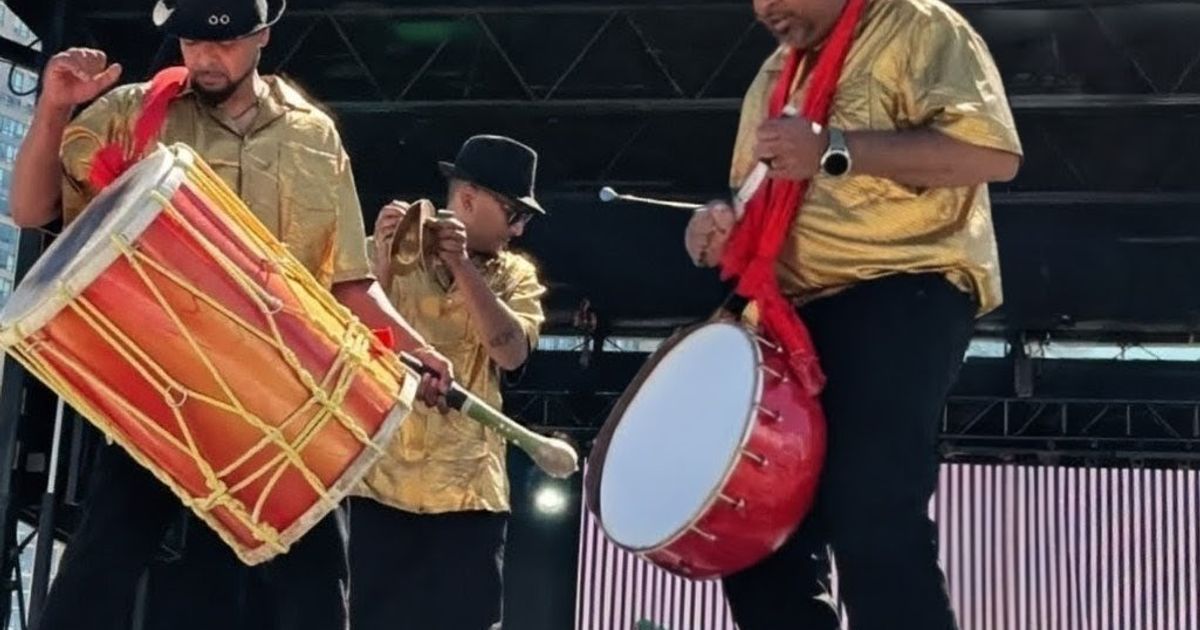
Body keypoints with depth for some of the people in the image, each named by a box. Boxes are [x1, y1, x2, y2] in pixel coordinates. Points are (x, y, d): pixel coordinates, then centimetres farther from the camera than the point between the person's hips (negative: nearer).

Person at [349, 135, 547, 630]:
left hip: (468, 487, 1)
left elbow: (511, 352, -9)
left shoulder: (515, 277, 9)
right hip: (382, 479, -1)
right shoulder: (390, 252, 5)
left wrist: (462, 265, -14)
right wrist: (382, 264, -17)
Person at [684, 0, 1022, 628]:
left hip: (902, 294, -8)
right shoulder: (773, 78, 23)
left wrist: (832, 149, -20)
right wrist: (725, 231, 6)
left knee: (872, 524, -20)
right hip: (797, 316, 8)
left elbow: (992, 150, -15)